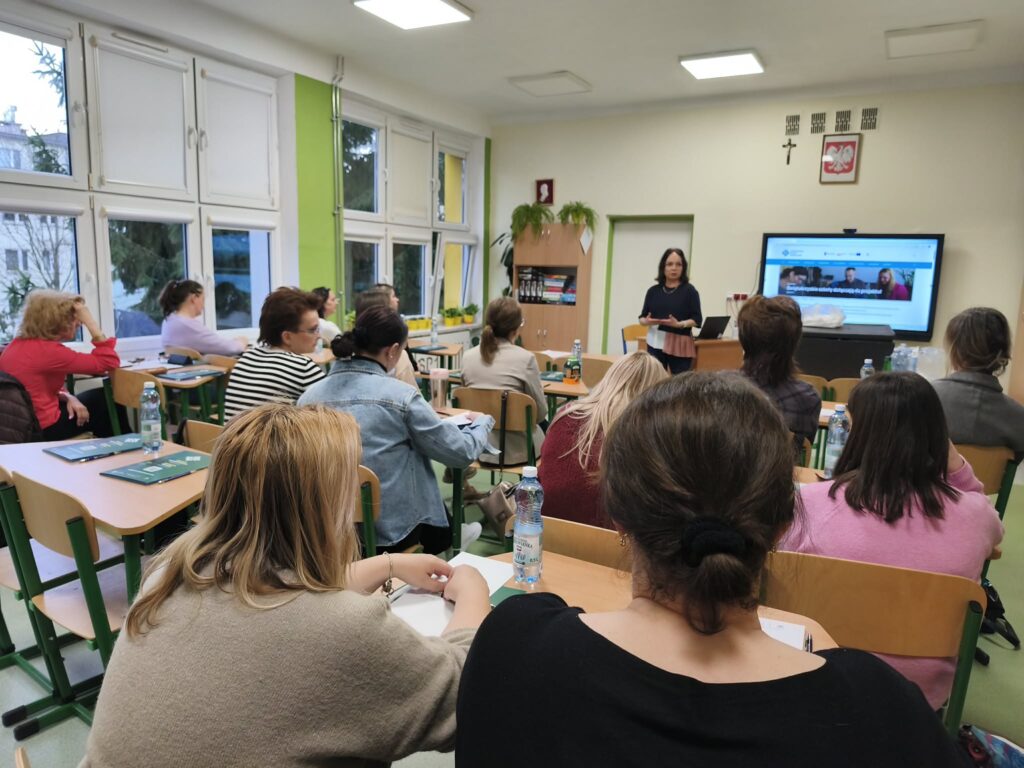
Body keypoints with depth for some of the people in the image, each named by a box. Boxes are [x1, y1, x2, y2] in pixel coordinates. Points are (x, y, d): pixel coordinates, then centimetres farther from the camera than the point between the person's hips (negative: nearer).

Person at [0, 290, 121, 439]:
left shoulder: (18, 344, 4)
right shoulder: (48, 351, -23)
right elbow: (109, 362, -21)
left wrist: (68, 397, -3)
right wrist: (90, 322, -18)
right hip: (43, 430, -9)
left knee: (99, 398, 21)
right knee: (108, 400, 9)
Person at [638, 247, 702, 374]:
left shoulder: (689, 290, 1)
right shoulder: (653, 290, 9)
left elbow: (697, 319, -4)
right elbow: (642, 317, 11)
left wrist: (679, 324, -20)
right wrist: (647, 321, -11)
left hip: (680, 345, -2)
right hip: (655, 344, 2)